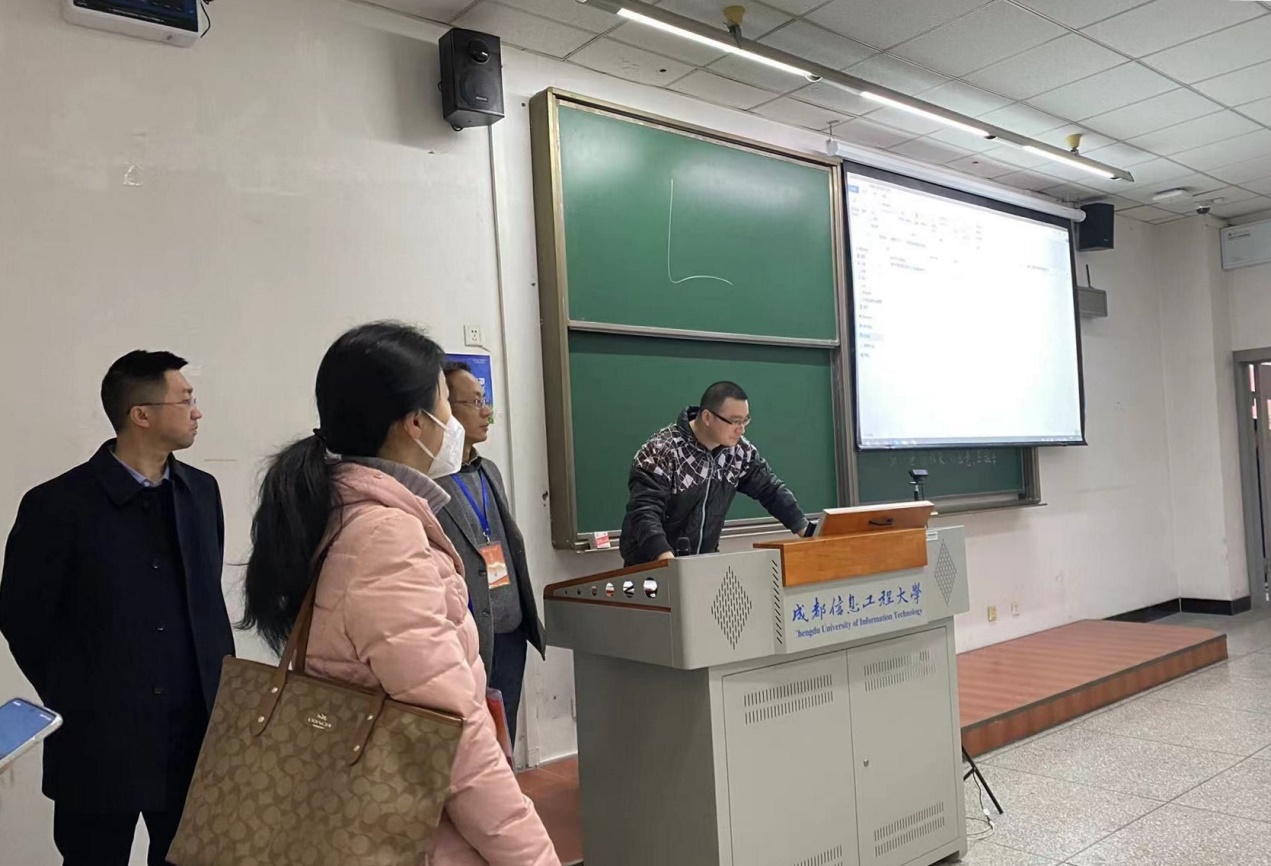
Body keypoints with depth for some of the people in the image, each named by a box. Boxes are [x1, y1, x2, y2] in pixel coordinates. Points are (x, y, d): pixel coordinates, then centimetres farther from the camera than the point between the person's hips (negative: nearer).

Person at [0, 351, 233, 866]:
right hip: (100, 740, -4)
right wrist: (75, 703, 1)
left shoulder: (200, 491, 5)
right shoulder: (59, 505, -11)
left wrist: (223, 682, 6)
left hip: (196, 732, 4)